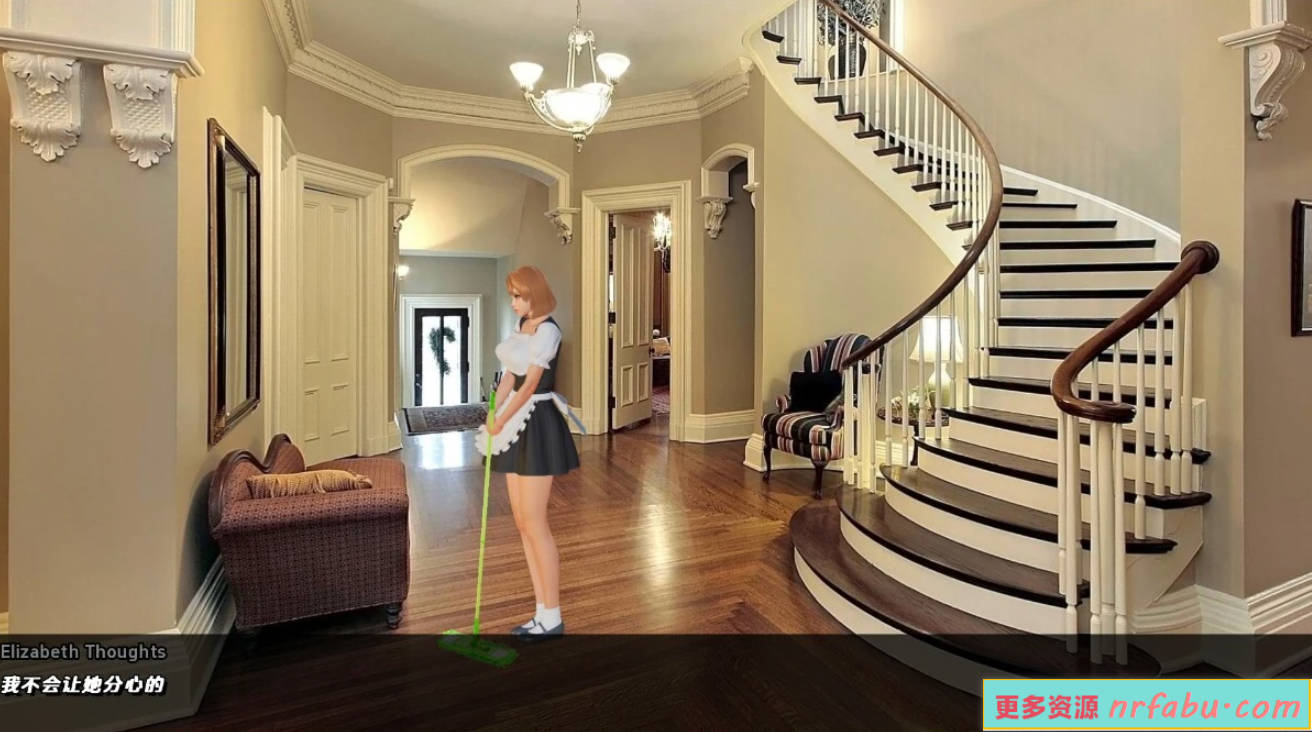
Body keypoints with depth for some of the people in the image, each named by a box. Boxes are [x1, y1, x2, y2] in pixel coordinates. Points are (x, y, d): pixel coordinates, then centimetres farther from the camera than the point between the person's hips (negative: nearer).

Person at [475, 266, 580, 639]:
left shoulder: (548, 329, -14)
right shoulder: (523, 325, 14)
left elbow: (531, 383, -18)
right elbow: (511, 376, 14)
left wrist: (501, 422, -11)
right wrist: (492, 418, 4)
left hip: (539, 425, -9)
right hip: (518, 426, 9)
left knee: (534, 522, -4)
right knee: (522, 522, 10)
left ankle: (552, 618, 10)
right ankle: (543, 612, 20)